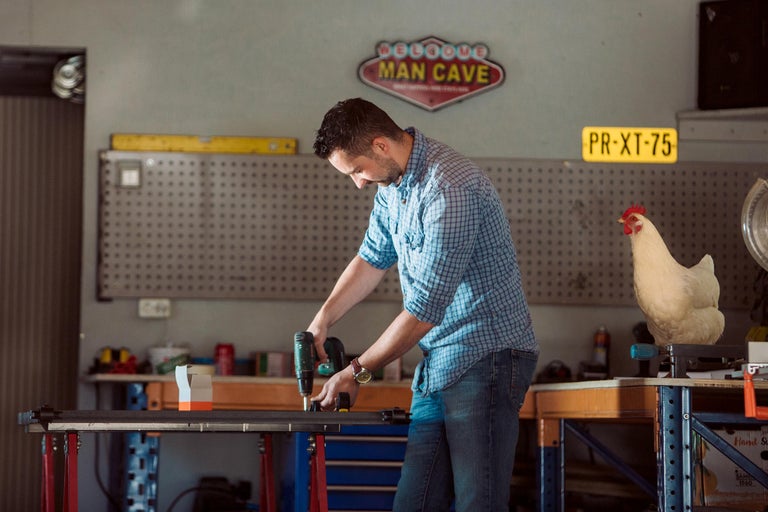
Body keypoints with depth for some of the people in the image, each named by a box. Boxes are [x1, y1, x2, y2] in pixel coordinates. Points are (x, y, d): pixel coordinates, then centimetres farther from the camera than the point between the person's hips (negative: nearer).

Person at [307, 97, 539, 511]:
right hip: (439, 365, 9)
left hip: (487, 357, -9)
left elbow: (425, 309, -23)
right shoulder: (391, 182, 9)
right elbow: (373, 258, 24)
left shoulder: (450, 188, -23)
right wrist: (322, 321, 10)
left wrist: (357, 372, -14)